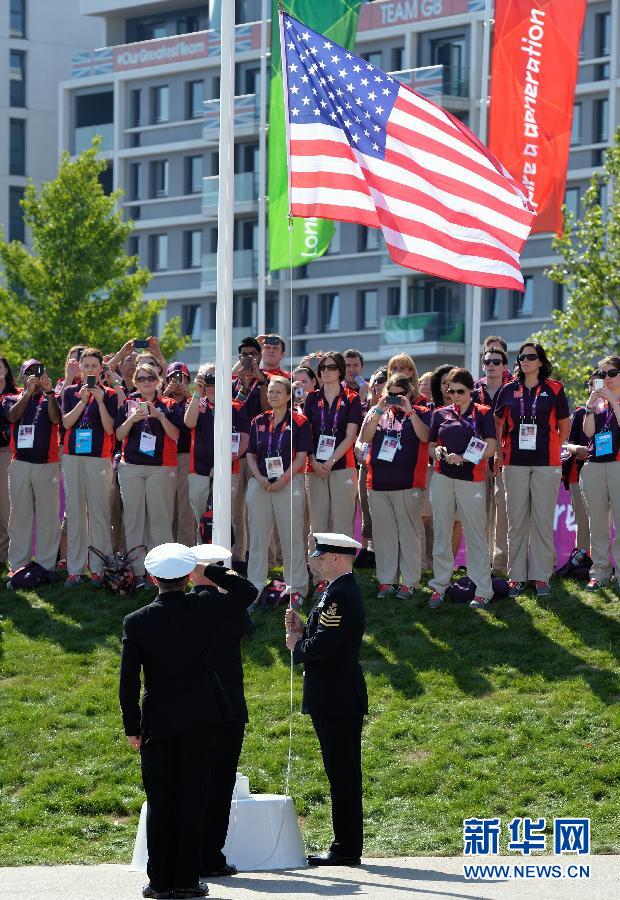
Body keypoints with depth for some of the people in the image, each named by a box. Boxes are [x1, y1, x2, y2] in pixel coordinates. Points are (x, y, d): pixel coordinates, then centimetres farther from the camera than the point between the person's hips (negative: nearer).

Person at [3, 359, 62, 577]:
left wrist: (48, 392, -19)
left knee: (48, 516, -3)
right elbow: (12, 416, -8)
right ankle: (17, 565, 4)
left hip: (47, 465, -1)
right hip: (20, 465, 1)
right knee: (19, 516, 1)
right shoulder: (11, 400, 12)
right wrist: (29, 391, -15)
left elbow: (55, 418, -10)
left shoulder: (49, 400, 9)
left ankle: (46, 565, -1)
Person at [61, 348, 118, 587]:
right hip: (72, 457, 2)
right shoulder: (70, 392, 11)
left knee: (99, 513, -4)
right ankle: (75, 569, 3)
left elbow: (109, 429, -4)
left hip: (99, 458, -2)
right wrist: (83, 400, -11)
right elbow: (66, 422, -2)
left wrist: (100, 401, -13)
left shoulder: (109, 394, 5)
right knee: (75, 513, 1)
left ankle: (98, 568, -2)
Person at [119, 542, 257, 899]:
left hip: (158, 722, 0)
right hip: (201, 721, 0)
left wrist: (132, 727, 2)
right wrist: (209, 570, 13)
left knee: (160, 802, 7)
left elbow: (129, 680, -6)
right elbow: (246, 594, 13)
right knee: (192, 797, 4)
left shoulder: (137, 622, -7)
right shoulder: (204, 608, -6)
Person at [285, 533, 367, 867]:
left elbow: (323, 646, -24)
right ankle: (346, 846, 18)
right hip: (341, 700, 11)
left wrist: (297, 645, -6)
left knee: (343, 773, -6)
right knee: (343, 773, 13)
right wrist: (302, 630, 5)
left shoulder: (339, 595, -18)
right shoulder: (343, 591, 16)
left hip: (336, 700, -11)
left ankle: (346, 848, -4)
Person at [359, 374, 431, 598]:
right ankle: (386, 580, 12)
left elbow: (424, 436, -12)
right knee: (383, 533, 6)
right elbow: (365, 437, 1)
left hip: (408, 483, -4)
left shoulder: (420, 413, 5)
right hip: (379, 483, 4)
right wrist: (379, 411, -8)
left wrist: (409, 411, -15)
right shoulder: (377, 412, 14)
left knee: (409, 532, -3)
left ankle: (410, 582, 0)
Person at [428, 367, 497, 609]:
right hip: (442, 478, 3)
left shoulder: (483, 414, 2)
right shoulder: (440, 414, 12)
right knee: (441, 533, 5)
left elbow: (490, 448, -5)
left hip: (471, 479, -3)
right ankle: (440, 586, 12)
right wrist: (438, 452, -7)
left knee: (475, 534, -3)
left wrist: (463, 458, -16)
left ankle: (483, 590, 1)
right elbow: (430, 445, 16)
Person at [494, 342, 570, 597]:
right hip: (515, 463, 2)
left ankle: (541, 576, 5)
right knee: (516, 521, 4)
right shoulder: (509, 390, 8)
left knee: (543, 521, 0)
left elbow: (564, 425, 9)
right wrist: (499, 453, 9)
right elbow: (497, 423, 16)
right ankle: (517, 576, 9)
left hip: (546, 463, -2)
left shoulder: (554, 390, 2)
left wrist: (552, 450, 9)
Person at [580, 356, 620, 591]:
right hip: (594, 465, 5)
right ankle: (600, 572, 8)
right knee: (597, 523, 4)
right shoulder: (596, 401, 16)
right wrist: (591, 404, -6)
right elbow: (588, 431, 4)